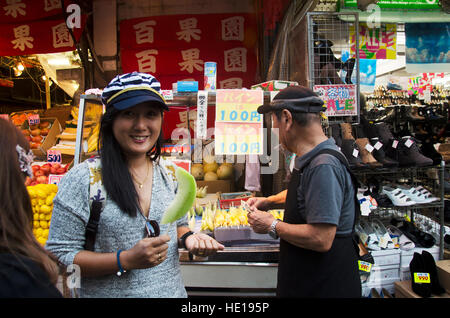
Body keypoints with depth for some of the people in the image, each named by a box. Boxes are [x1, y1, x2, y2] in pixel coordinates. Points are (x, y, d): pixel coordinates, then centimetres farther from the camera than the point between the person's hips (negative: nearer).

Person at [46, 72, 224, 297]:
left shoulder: (171, 174, -2)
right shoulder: (81, 179, -16)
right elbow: (58, 256, -15)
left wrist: (187, 237, -10)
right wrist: (125, 260, -24)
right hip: (107, 293, -4)